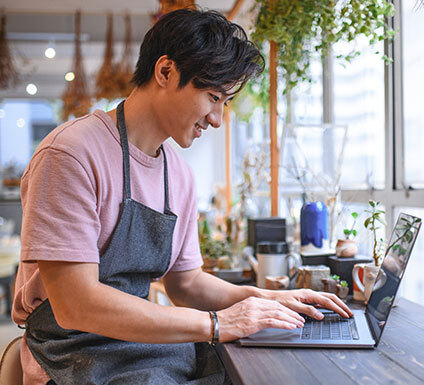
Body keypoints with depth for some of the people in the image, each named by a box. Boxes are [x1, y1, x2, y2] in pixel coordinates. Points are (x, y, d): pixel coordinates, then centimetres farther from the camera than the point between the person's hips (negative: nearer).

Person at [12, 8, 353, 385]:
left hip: (147, 338, 7)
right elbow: (75, 305, -23)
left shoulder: (180, 174, 8)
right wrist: (216, 323, -23)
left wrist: (268, 299, -1)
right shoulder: (73, 153, -17)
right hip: (79, 354, -6)